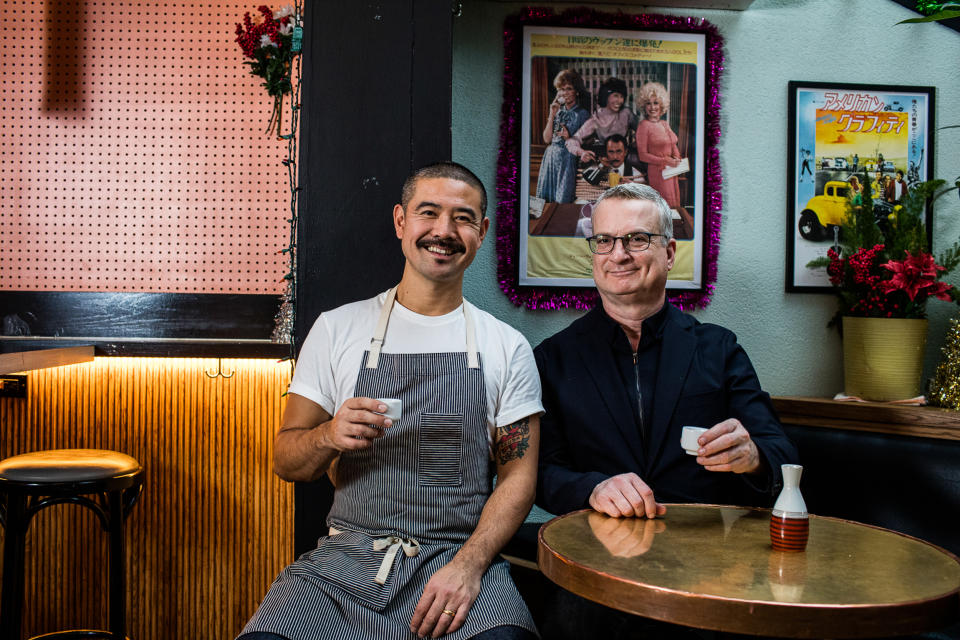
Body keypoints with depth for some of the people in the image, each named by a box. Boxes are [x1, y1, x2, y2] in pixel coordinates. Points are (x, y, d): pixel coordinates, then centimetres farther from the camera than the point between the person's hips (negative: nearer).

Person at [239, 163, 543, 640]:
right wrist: (329, 436, -16)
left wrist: (469, 565, -13)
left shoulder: (508, 348, 6)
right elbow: (285, 461, 7)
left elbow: (518, 475, 3)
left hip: (459, 554, -1)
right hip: (348, 552, 1)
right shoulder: (337, 328, 6)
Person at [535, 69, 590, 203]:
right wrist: (552, 115, -2)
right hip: (550, 157, 5)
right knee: (544, 200, 5)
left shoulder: (582, 113, -2)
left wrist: (569, 139, -20)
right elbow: (547, 139, 5)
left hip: (568, 159, -5)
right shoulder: (557, 110, 12)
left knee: (563, 202, -6)